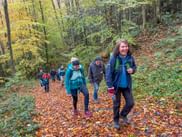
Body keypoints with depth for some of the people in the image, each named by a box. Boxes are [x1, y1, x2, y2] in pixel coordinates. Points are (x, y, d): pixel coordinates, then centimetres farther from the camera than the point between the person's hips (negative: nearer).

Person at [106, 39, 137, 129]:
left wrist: (132, 70, -14)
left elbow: (134, 67, 11)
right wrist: (110, 86, -22)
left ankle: (123, 115, 37)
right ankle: (116, 121, 35)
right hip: (116, 85, -3)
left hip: (127, 85, 4)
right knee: (116, 104, 12)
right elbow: (108, 72, -18)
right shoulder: (114, 58, -19)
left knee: (130, 103, 7)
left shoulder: (130, 58, -6)